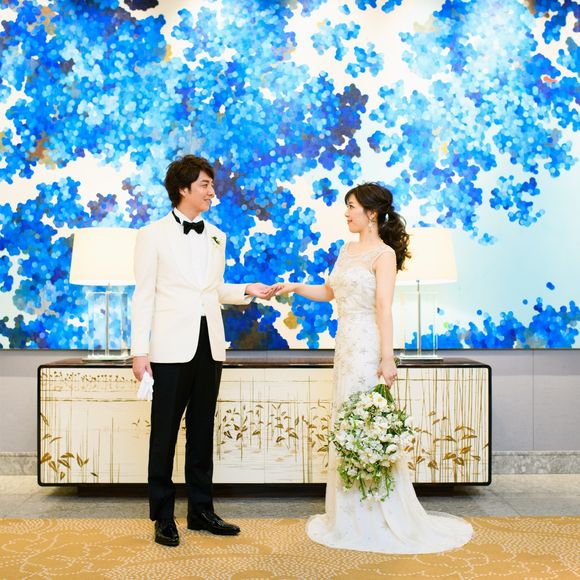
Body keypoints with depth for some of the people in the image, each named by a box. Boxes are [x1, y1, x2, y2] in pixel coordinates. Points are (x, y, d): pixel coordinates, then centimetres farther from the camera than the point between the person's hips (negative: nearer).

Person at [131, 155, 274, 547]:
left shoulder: (216, 237, 12)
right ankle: (163, 517, 15)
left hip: (210, 346, 5)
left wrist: (247, 291, 4)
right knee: (164, 433, 3)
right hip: (172, 347, -5)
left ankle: (201, 510, 23)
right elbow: (144, 294, -5)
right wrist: (140, 350, -10)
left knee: (203, 431, 12)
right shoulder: (153, 235, -2)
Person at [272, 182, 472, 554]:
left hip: (368, 346, -8)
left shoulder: (384, 254, -8)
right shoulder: (348, 249, 15)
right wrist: (295, 288, 13)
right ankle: (352, 515, 23)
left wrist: (387, 358, -21)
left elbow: (384, 309, -17)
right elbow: (329, 292, 22)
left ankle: (383, 519, 12)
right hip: (346, 343, 8)